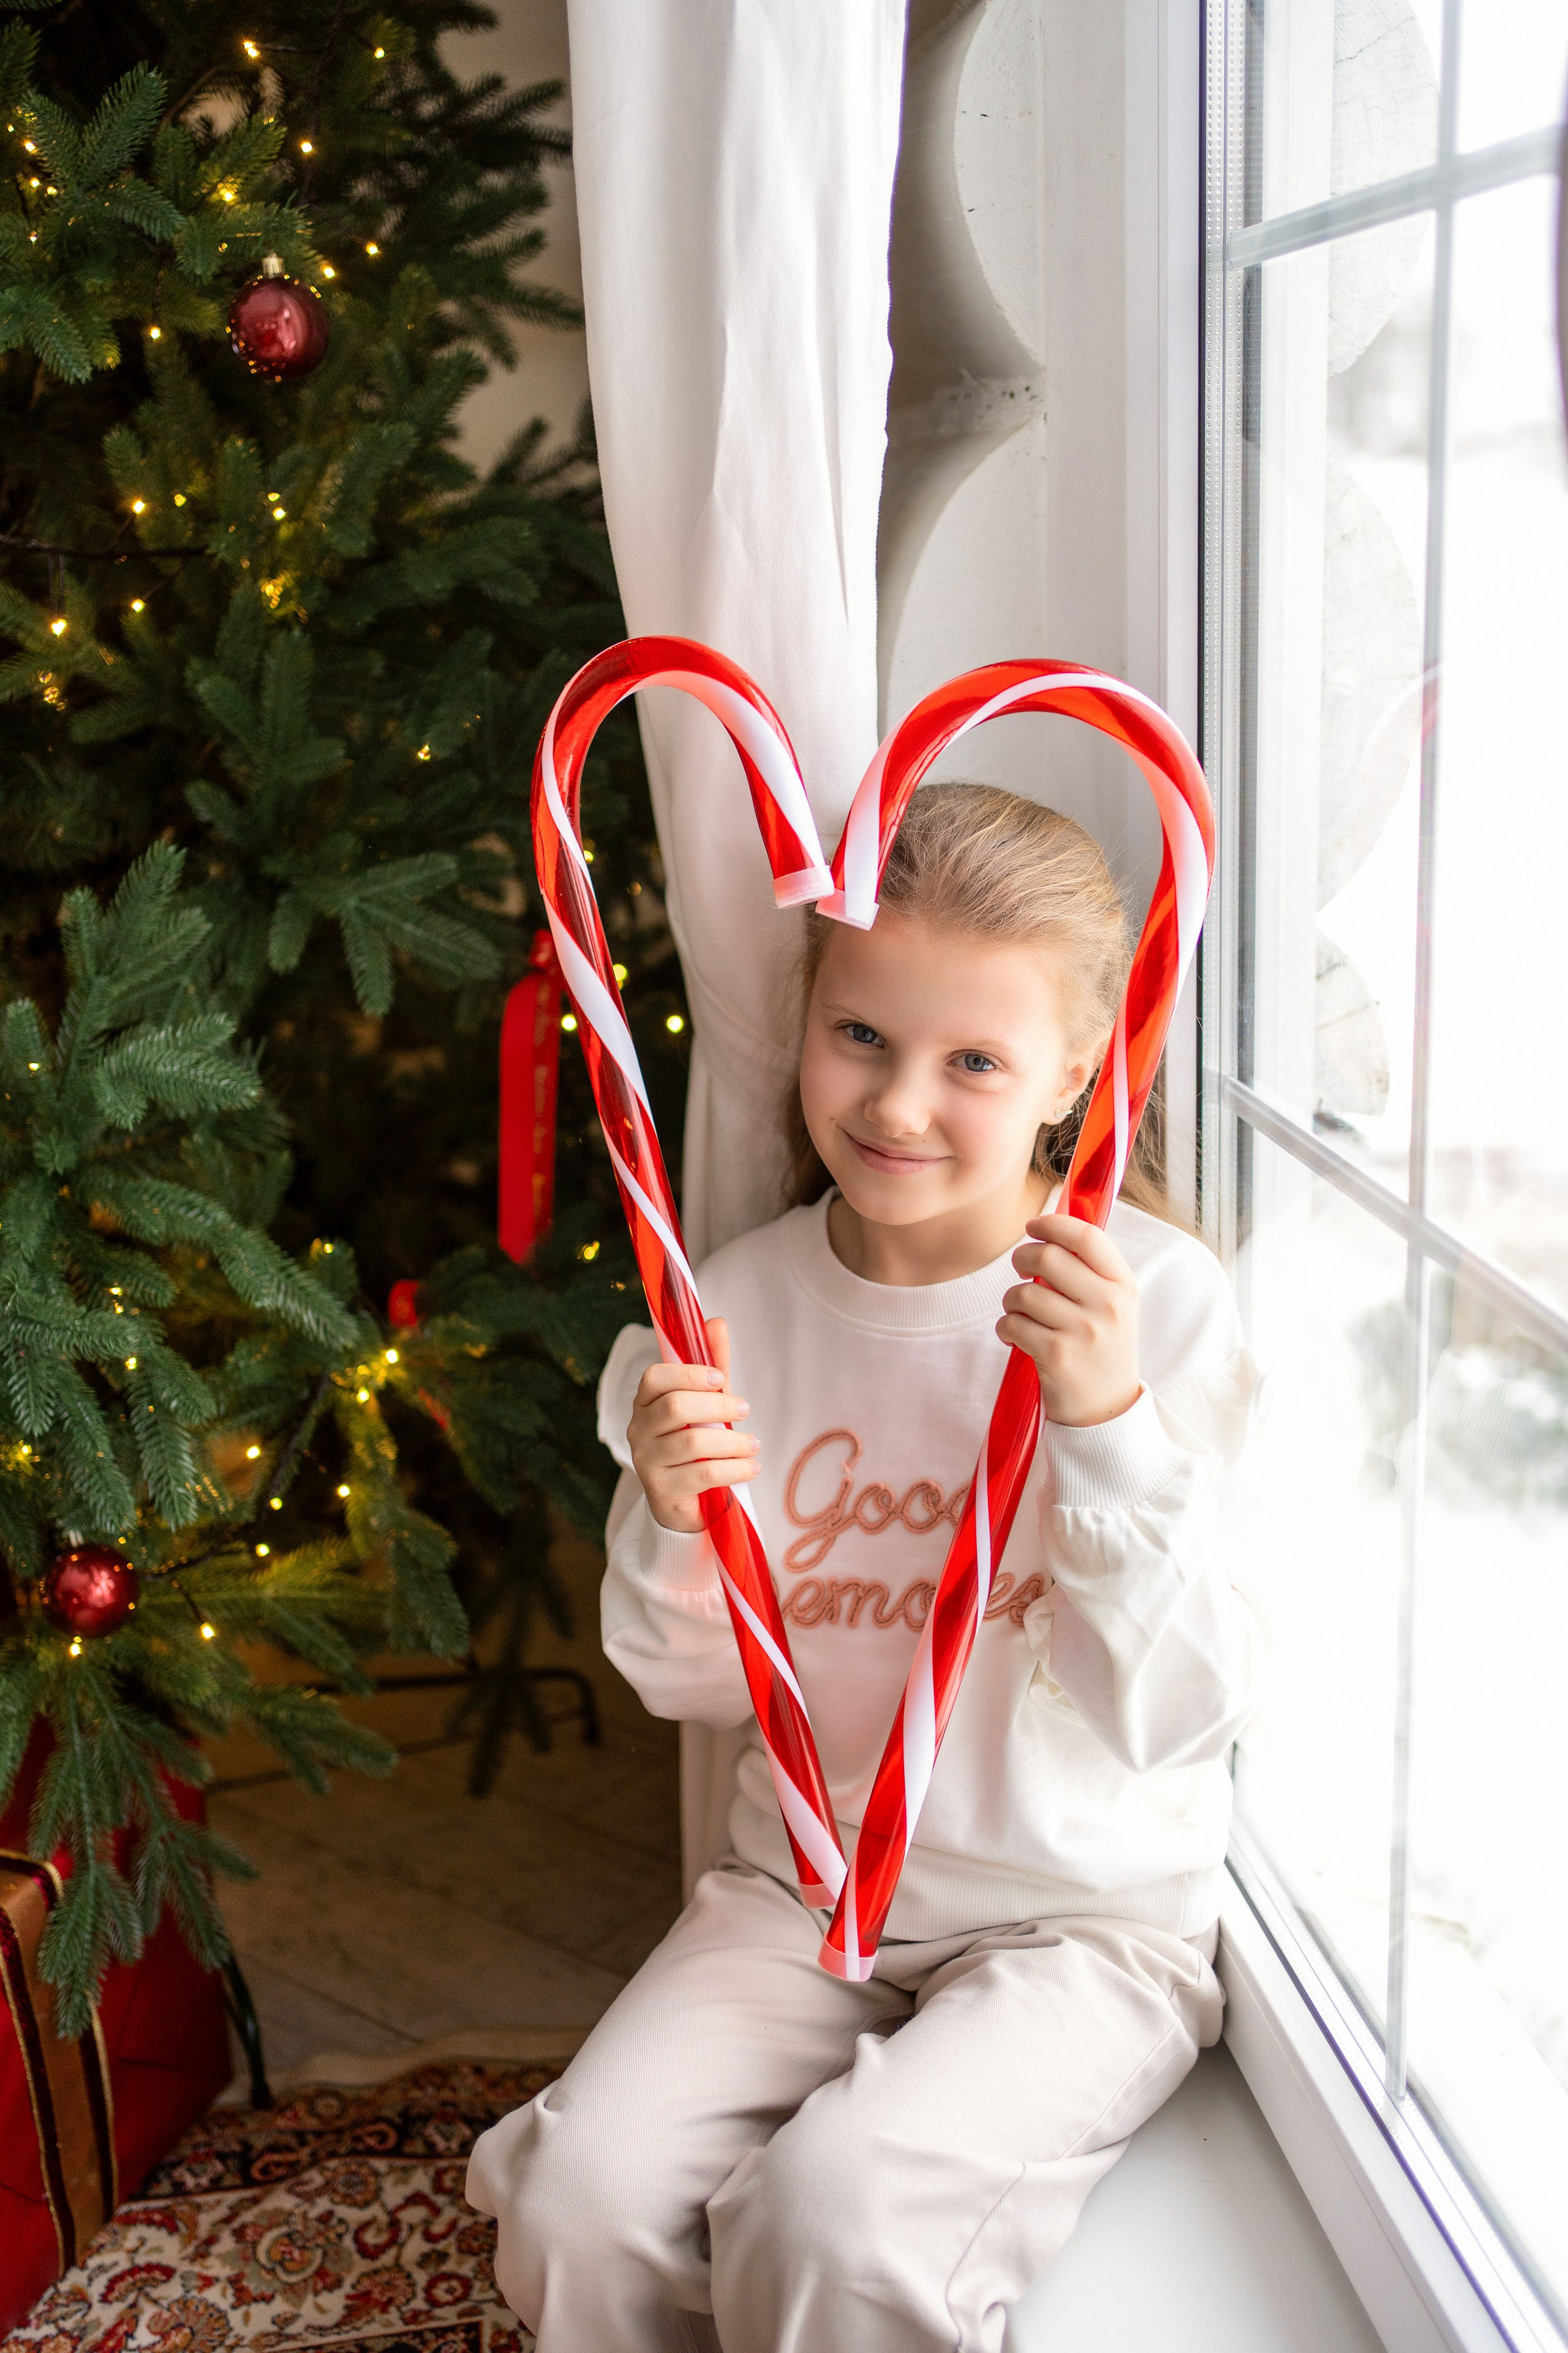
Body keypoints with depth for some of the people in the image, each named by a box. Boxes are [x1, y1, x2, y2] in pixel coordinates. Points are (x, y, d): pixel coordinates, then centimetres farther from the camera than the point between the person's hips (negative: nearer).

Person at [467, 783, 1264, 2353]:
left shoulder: (1155, 1301, -14)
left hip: (1088, 1914, -3)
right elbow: (699, 1690, 3)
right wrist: (677, 1526, -18)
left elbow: (1179, 1715, -15)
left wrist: (1109, 1424, -28)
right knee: (580, 2195, -16)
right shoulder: (742, 1304, -4)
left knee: (833, 2211, -24)